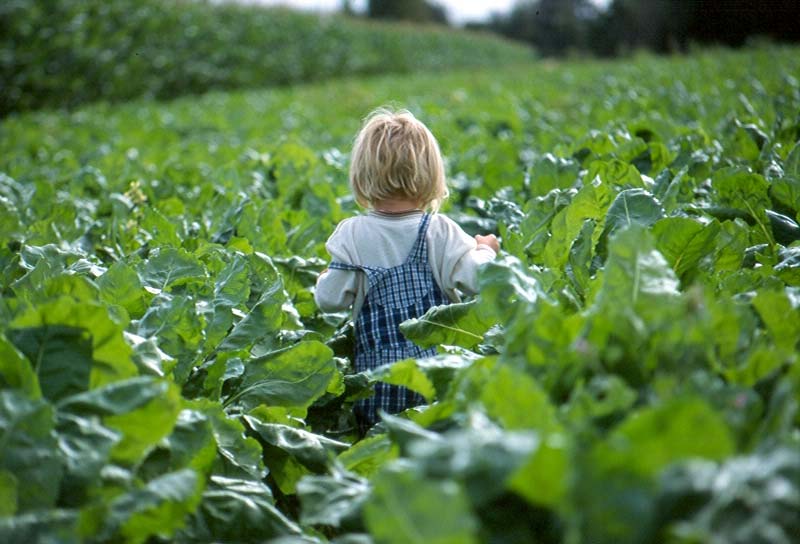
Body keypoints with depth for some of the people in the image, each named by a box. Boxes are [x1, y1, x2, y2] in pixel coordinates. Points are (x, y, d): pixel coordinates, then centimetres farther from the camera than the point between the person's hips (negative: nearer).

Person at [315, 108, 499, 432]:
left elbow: (329, 300, 0)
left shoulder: (351, 235, -2)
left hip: (377, 374, 0)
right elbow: (478, 280, -5)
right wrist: (486, 250, 14)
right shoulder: (440, 232, -3)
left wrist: (324, 277, 22)